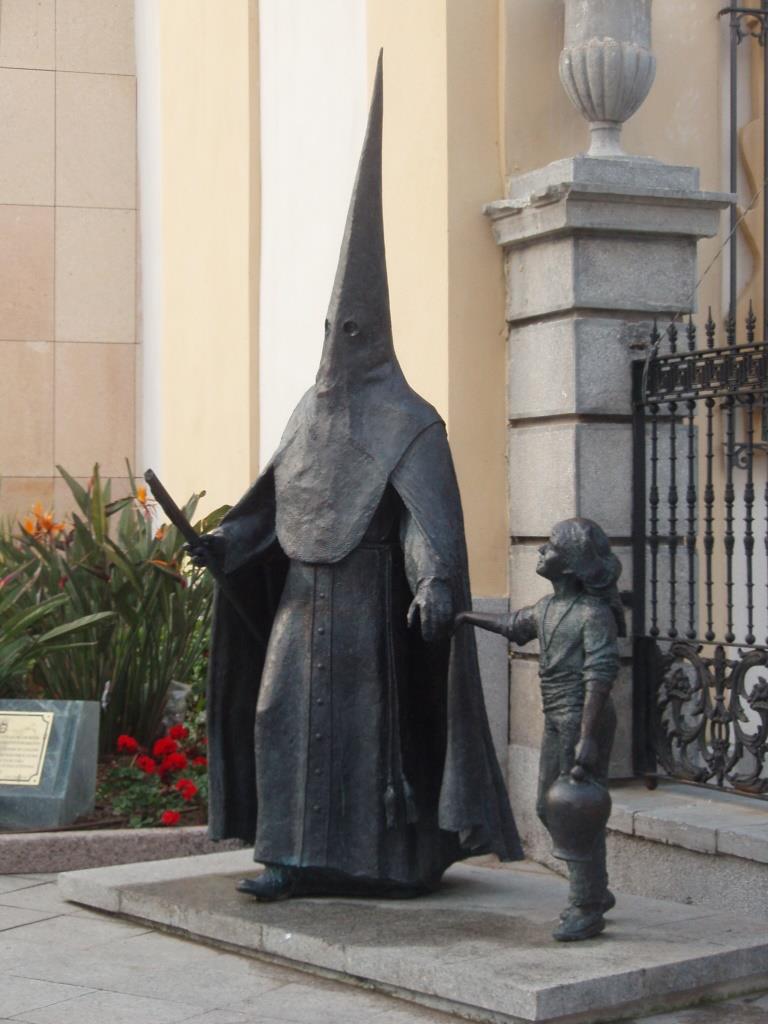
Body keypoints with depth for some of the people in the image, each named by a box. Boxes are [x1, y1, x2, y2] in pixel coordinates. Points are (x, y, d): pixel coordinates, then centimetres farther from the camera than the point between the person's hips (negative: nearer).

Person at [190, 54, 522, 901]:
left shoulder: (408, 421, -10)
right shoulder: (312, 411, 12)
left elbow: (434, 512, -21)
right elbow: (275, 502, 13)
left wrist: (436, 582, -36)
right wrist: (226, 540, -2)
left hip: (369, 596, -7)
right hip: (305, 594, 7)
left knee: (378, 716, -2)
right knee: (286, 712, 2)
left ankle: (397, 856, 8)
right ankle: (302, 856, 7)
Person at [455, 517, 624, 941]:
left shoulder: (594, 613, -17)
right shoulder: (549, 606, 11)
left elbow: (600, 675, -22)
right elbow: (515, 625, 32)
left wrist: (587, 737, -27)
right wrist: (468, 618, 36)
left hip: (584, 720, -10)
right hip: (556, 720, 10)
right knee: (549, 807, 15)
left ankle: (588, 909, 4)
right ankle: (594, 891, 28)